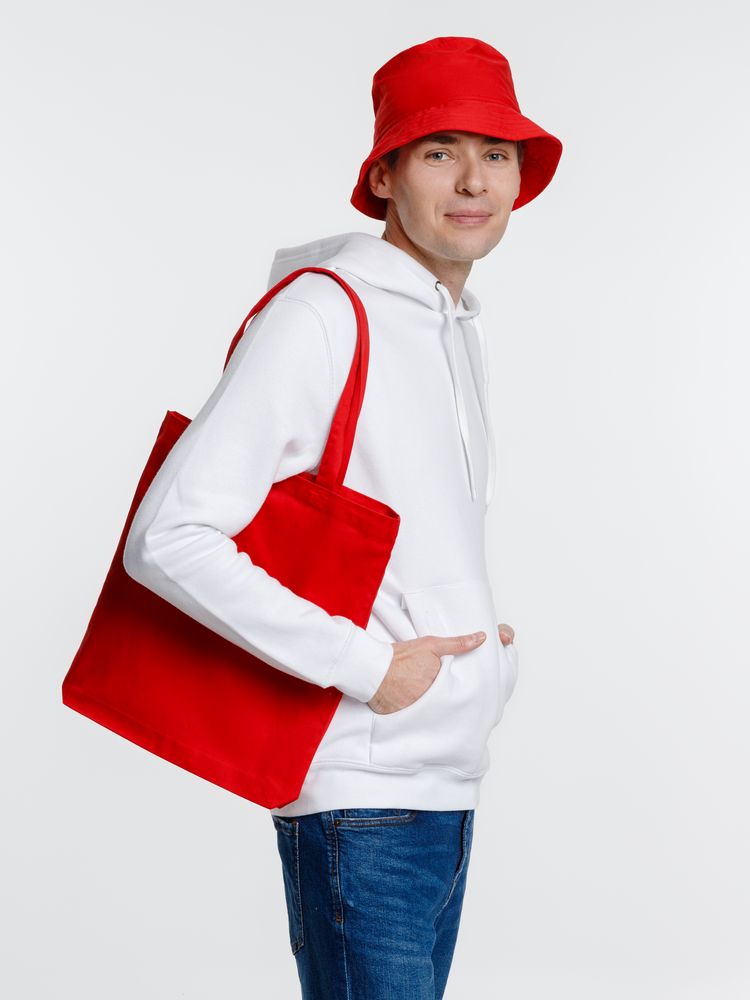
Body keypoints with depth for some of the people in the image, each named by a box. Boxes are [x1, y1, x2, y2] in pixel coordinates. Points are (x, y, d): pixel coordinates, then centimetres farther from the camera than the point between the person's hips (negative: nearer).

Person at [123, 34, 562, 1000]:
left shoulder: (462, 333, 15)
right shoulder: (320, 315, -14)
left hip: (447, 779, 9)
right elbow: (168, 539, -22)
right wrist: (365, 664, -19)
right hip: (361, 789, -9)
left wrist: (478, 639, 10)